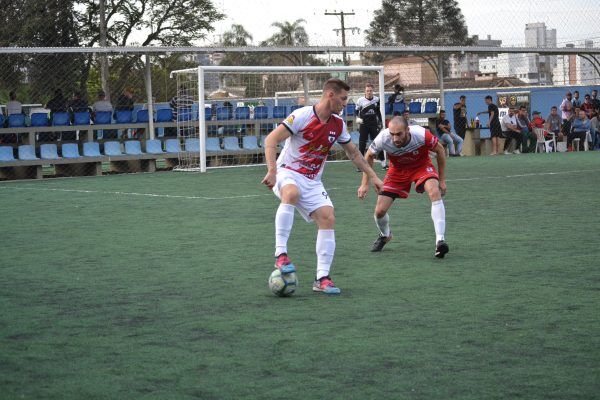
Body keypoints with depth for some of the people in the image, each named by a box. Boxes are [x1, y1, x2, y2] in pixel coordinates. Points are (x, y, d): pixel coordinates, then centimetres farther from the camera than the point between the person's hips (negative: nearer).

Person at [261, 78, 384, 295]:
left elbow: (353, 152, 21)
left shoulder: (338, 124, 5)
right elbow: (271, 140, -19)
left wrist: (373, 176, 19)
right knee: (292, 193, -40)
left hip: (312, 181, 6)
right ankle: (281, 254, -37)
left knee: (328, 218, -12)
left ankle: (322, 278, -6)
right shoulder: (302, 116, -15)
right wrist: (272, 171, -30)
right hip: (288, 172, -6)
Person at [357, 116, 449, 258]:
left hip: (421, 166, -2)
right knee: (379, 211, -4)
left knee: (435, 192, -33)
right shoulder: (383, 138, -31)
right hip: (397, 170, 2)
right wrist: (365, 184, -6)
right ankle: (385, 235, 32)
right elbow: (369, 156, -6)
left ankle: (440, 241, -31)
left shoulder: (421, 135, -35)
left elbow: (440, 150, -12)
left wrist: (442, 180, -7)